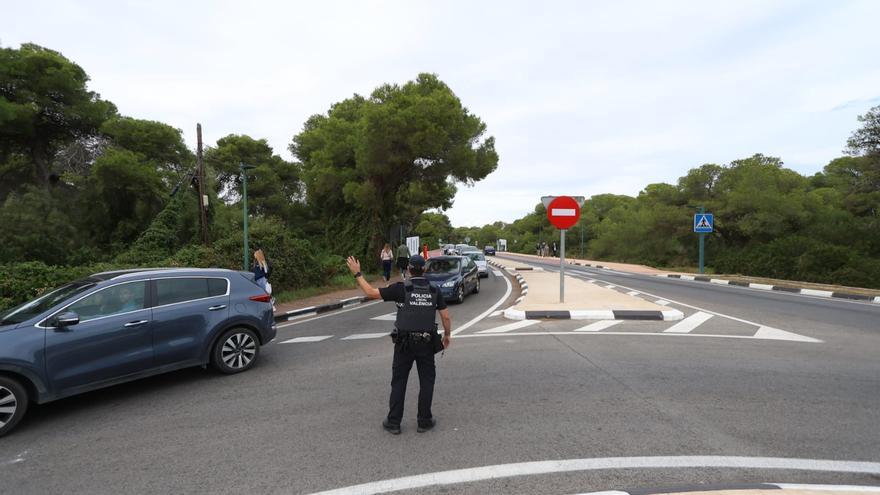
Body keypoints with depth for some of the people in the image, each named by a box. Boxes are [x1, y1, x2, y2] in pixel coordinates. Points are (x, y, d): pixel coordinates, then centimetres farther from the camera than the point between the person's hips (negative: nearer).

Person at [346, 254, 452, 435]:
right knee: (427, 382, 14)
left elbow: (371, 292, -9)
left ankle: (393, 423, 17)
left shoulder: (401, 288, -10)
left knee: (398, 382, 11)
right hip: (426, 343, 2)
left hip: (404, 343, -1)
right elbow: (446, 317, 1)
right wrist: (447, 335, 18)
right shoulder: (434, 291, -1)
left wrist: (357, 273, 0)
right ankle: (424, 421, 19)